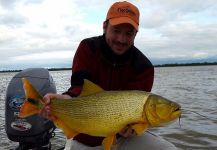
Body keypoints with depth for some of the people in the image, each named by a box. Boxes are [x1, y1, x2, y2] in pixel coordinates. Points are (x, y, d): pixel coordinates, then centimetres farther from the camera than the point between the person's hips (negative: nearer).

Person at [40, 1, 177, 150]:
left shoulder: (144, 67, -10)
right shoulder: (88, 48, -8)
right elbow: (80, 87, -19)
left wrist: (129, 124, -38)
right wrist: (66, 99, -41)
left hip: (124, 136, 0)